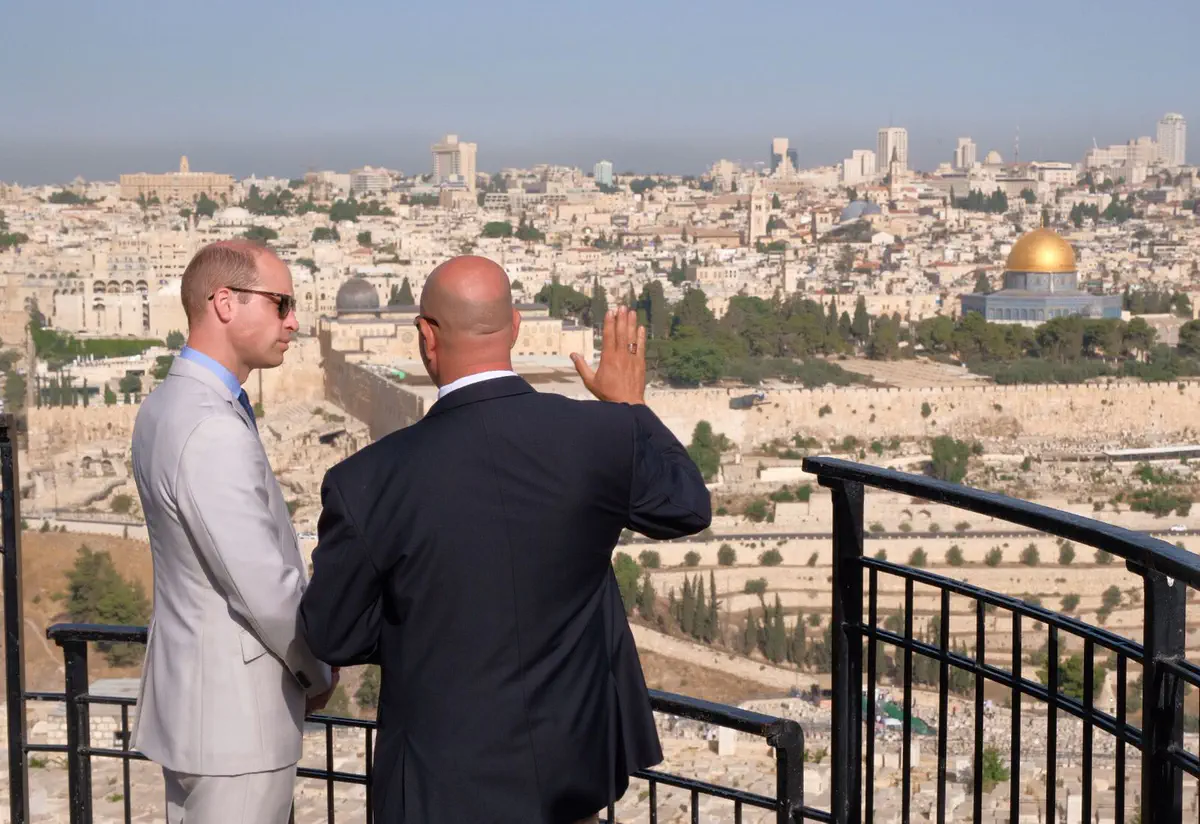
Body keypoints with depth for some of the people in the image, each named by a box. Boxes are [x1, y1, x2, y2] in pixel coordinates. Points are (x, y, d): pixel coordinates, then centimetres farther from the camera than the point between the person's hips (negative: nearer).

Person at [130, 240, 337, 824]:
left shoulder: (167, 405, 7)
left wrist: (306, 662, 11)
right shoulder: (213, 430, -24)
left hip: (189, 695, 10)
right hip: (235, 711, -10)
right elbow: (268, 589, -23)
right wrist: (319, 672, -5)